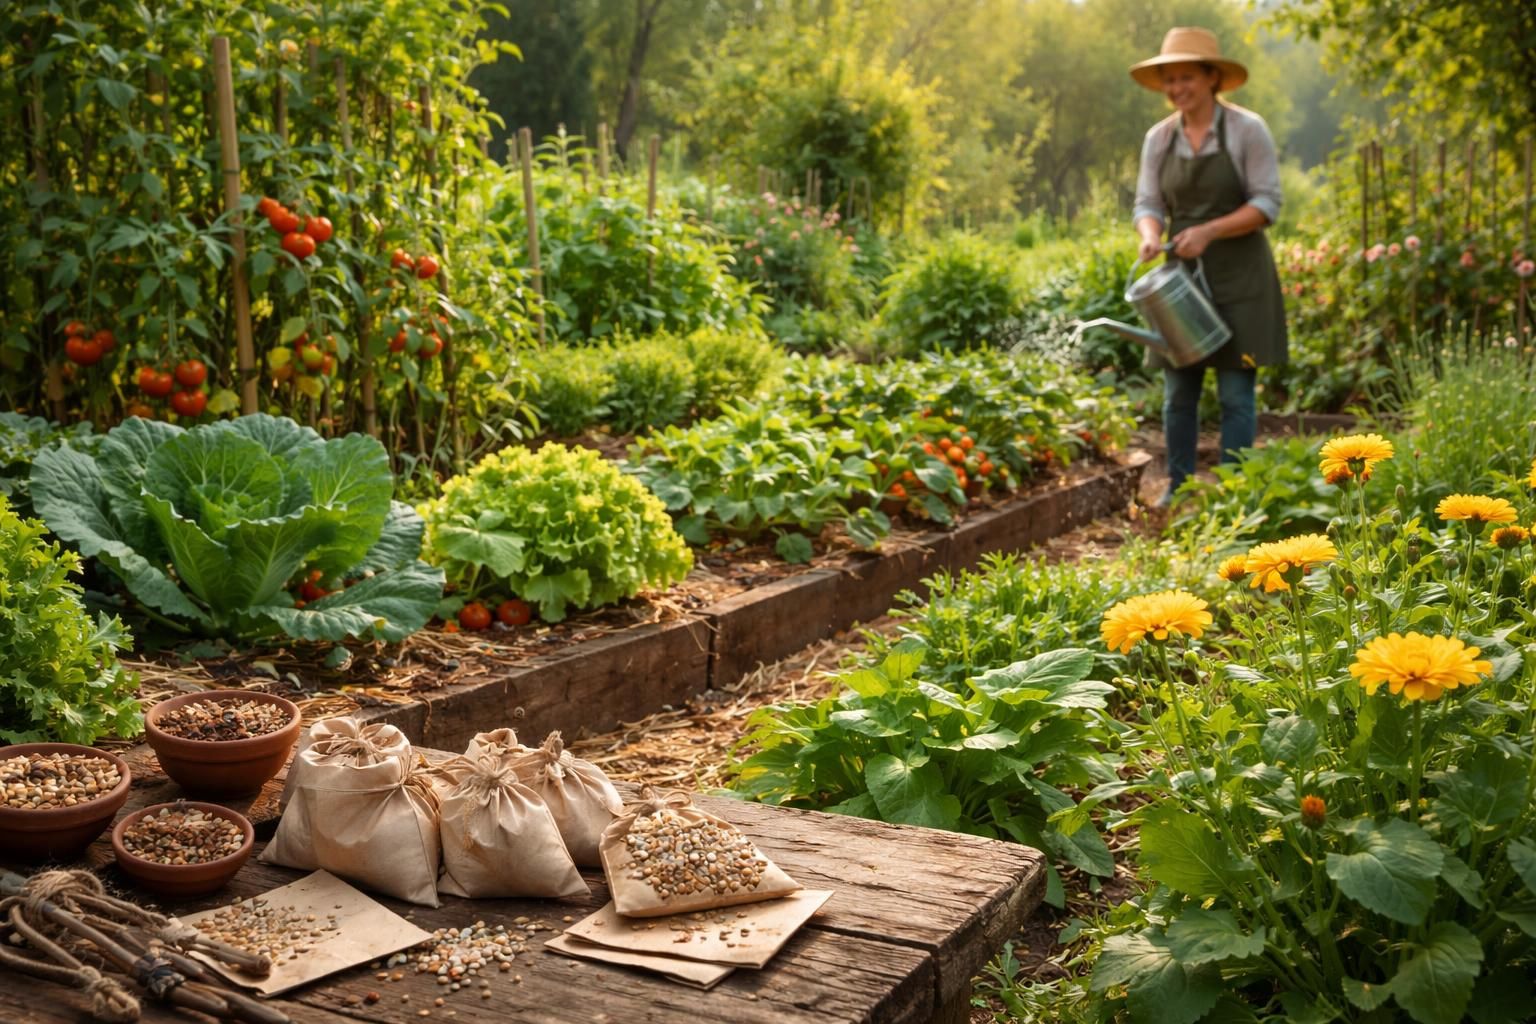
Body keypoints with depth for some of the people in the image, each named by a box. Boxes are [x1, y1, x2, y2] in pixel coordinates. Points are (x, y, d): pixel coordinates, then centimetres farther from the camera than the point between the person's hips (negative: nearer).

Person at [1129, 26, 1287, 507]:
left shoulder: (1247, 129, -8)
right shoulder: (1159, 137, 5)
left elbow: (1267, 203, -10)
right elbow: (1148, 203, 4)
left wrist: (1208, 231, -22)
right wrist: (1151, 236, -19)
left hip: (1238, 275, -4)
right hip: (1183, 274, 4)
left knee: (1235, 391, -2)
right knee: (1178, 389, 7)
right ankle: (1177, 486, 19)